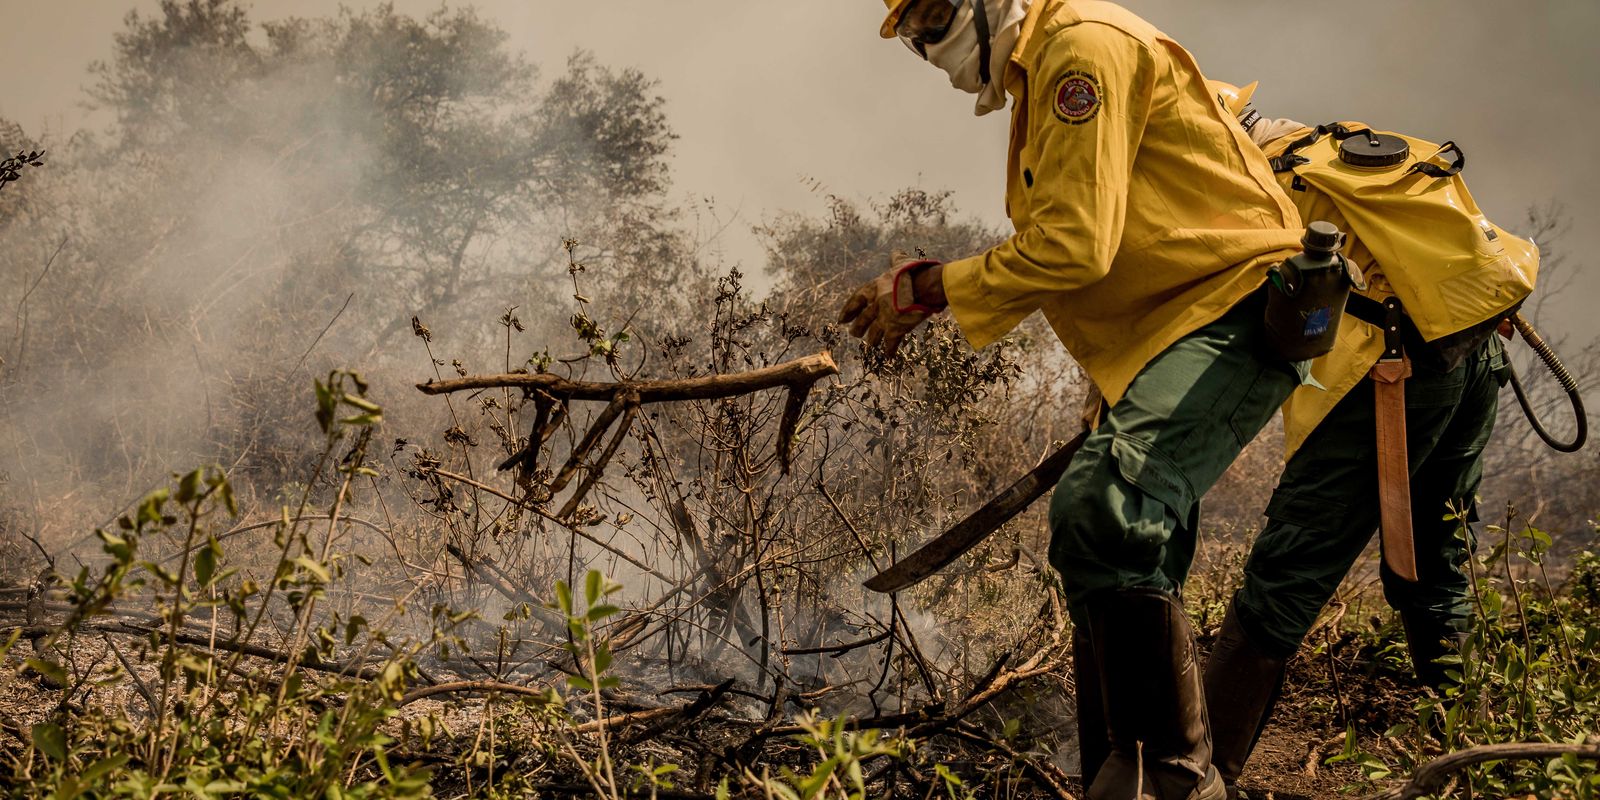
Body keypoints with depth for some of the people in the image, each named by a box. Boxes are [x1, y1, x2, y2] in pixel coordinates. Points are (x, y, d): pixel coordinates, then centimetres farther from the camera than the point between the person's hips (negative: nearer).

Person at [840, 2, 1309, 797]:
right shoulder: (1036, 76, 20)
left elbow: (1075, 244, -20)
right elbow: (1054, 256, 21)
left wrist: (931, 289, -11)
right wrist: (932, 288, 8)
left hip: (1230, 309, -11)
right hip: (1161, 338, 11)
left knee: (1100, 512, -30)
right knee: (1122, 575, 12)